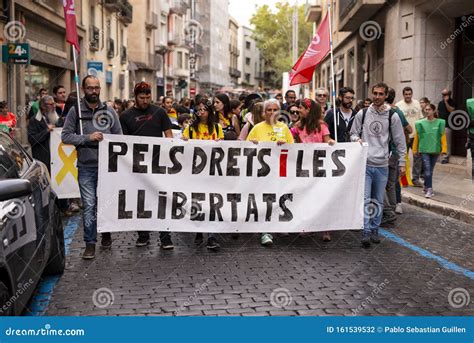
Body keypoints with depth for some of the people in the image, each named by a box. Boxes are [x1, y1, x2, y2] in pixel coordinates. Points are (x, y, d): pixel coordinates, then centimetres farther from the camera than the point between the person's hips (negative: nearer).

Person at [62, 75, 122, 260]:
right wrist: (87, 137, -15)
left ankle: (106, 232, 35)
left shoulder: (109, 111, 7)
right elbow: (65, 136, -3)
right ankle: (90, 243, 5)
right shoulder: (75, 111, 2)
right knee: (89, 205, -3)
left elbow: (119, 137, 10)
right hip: (86, 167, -2)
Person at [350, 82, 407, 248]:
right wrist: (357, 139, -11)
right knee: (365, 199, -8)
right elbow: (353, 133, 13)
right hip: (364, 164, -1)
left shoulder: (392, 116, 1)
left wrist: (402, 163, 5)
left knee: (378, 200, 10)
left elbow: (399, 141, 5)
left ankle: (374, 230, 22)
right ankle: (366, 231, -6)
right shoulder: (362, 114, 3)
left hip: (382, 165, 1)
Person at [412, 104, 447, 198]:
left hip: (435, 149, 1)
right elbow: (417, 137, 6)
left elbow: (443, 136, 0)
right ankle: (429, 190, -9)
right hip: (424, 149, -1)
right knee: (427, 170, -10)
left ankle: (426, 186, 28)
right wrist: (415, 149, 8)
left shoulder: (440, 123, -1)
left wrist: (444, 149, -4)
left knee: (430, 170, 11)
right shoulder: (420, 123, 1)